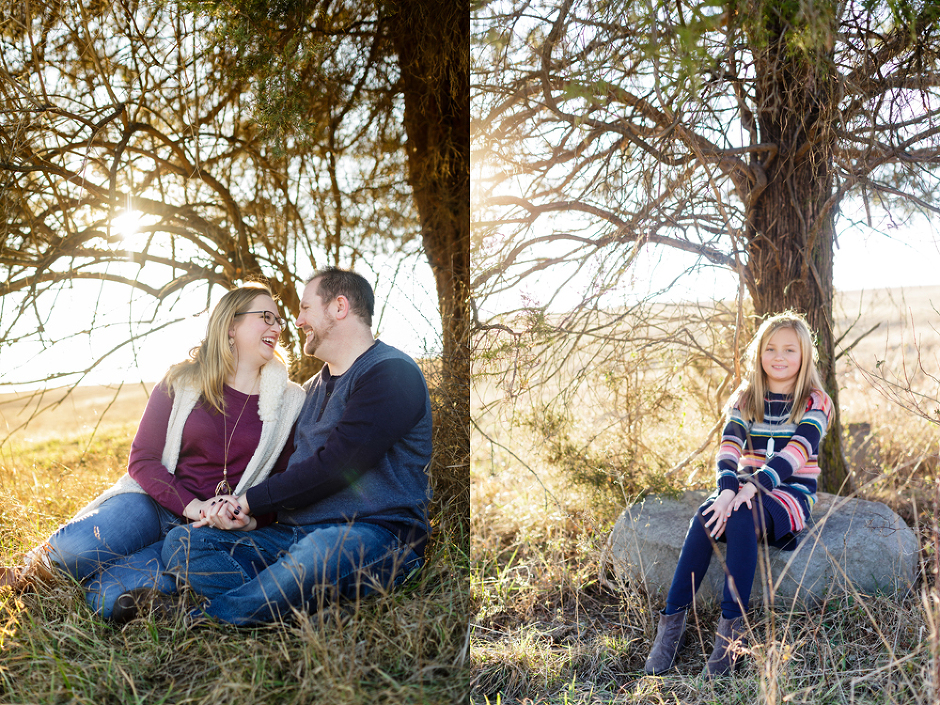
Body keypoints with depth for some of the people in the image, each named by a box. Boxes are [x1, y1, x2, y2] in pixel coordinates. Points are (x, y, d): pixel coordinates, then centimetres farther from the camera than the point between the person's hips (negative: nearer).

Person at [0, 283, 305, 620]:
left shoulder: (290, 402, 4)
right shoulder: (181, 383, 3)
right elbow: (141, 460, 0)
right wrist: (190, 504, -15)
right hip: (156, 501, 1)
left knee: (109, 598, -26)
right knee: (78, 547, -30)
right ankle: (44, 559, 5)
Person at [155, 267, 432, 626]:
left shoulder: (391, 372, -6)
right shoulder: (314, 387, 25)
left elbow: (332, 467, -15)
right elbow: (288, 463, 22)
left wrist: (248, 501, -7)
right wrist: (234, 504, 0)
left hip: (373, 532, -8)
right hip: (293, 534, 8)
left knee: (323, 549, -42)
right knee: (181, 541, -7)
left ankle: (202, 620, -22)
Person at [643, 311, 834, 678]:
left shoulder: (815, 403, 1)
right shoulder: (745, 399, 11)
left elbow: (796, 452, -16)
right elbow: (729, 447, -4)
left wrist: (753, 486, -30)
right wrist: (728, 489, -25)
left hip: (791, 494, -3)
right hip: (746, 490, 3)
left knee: (740, 519, -35)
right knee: (703, 519, -29)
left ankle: (732, 627, -31)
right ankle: (672, 621, -27)